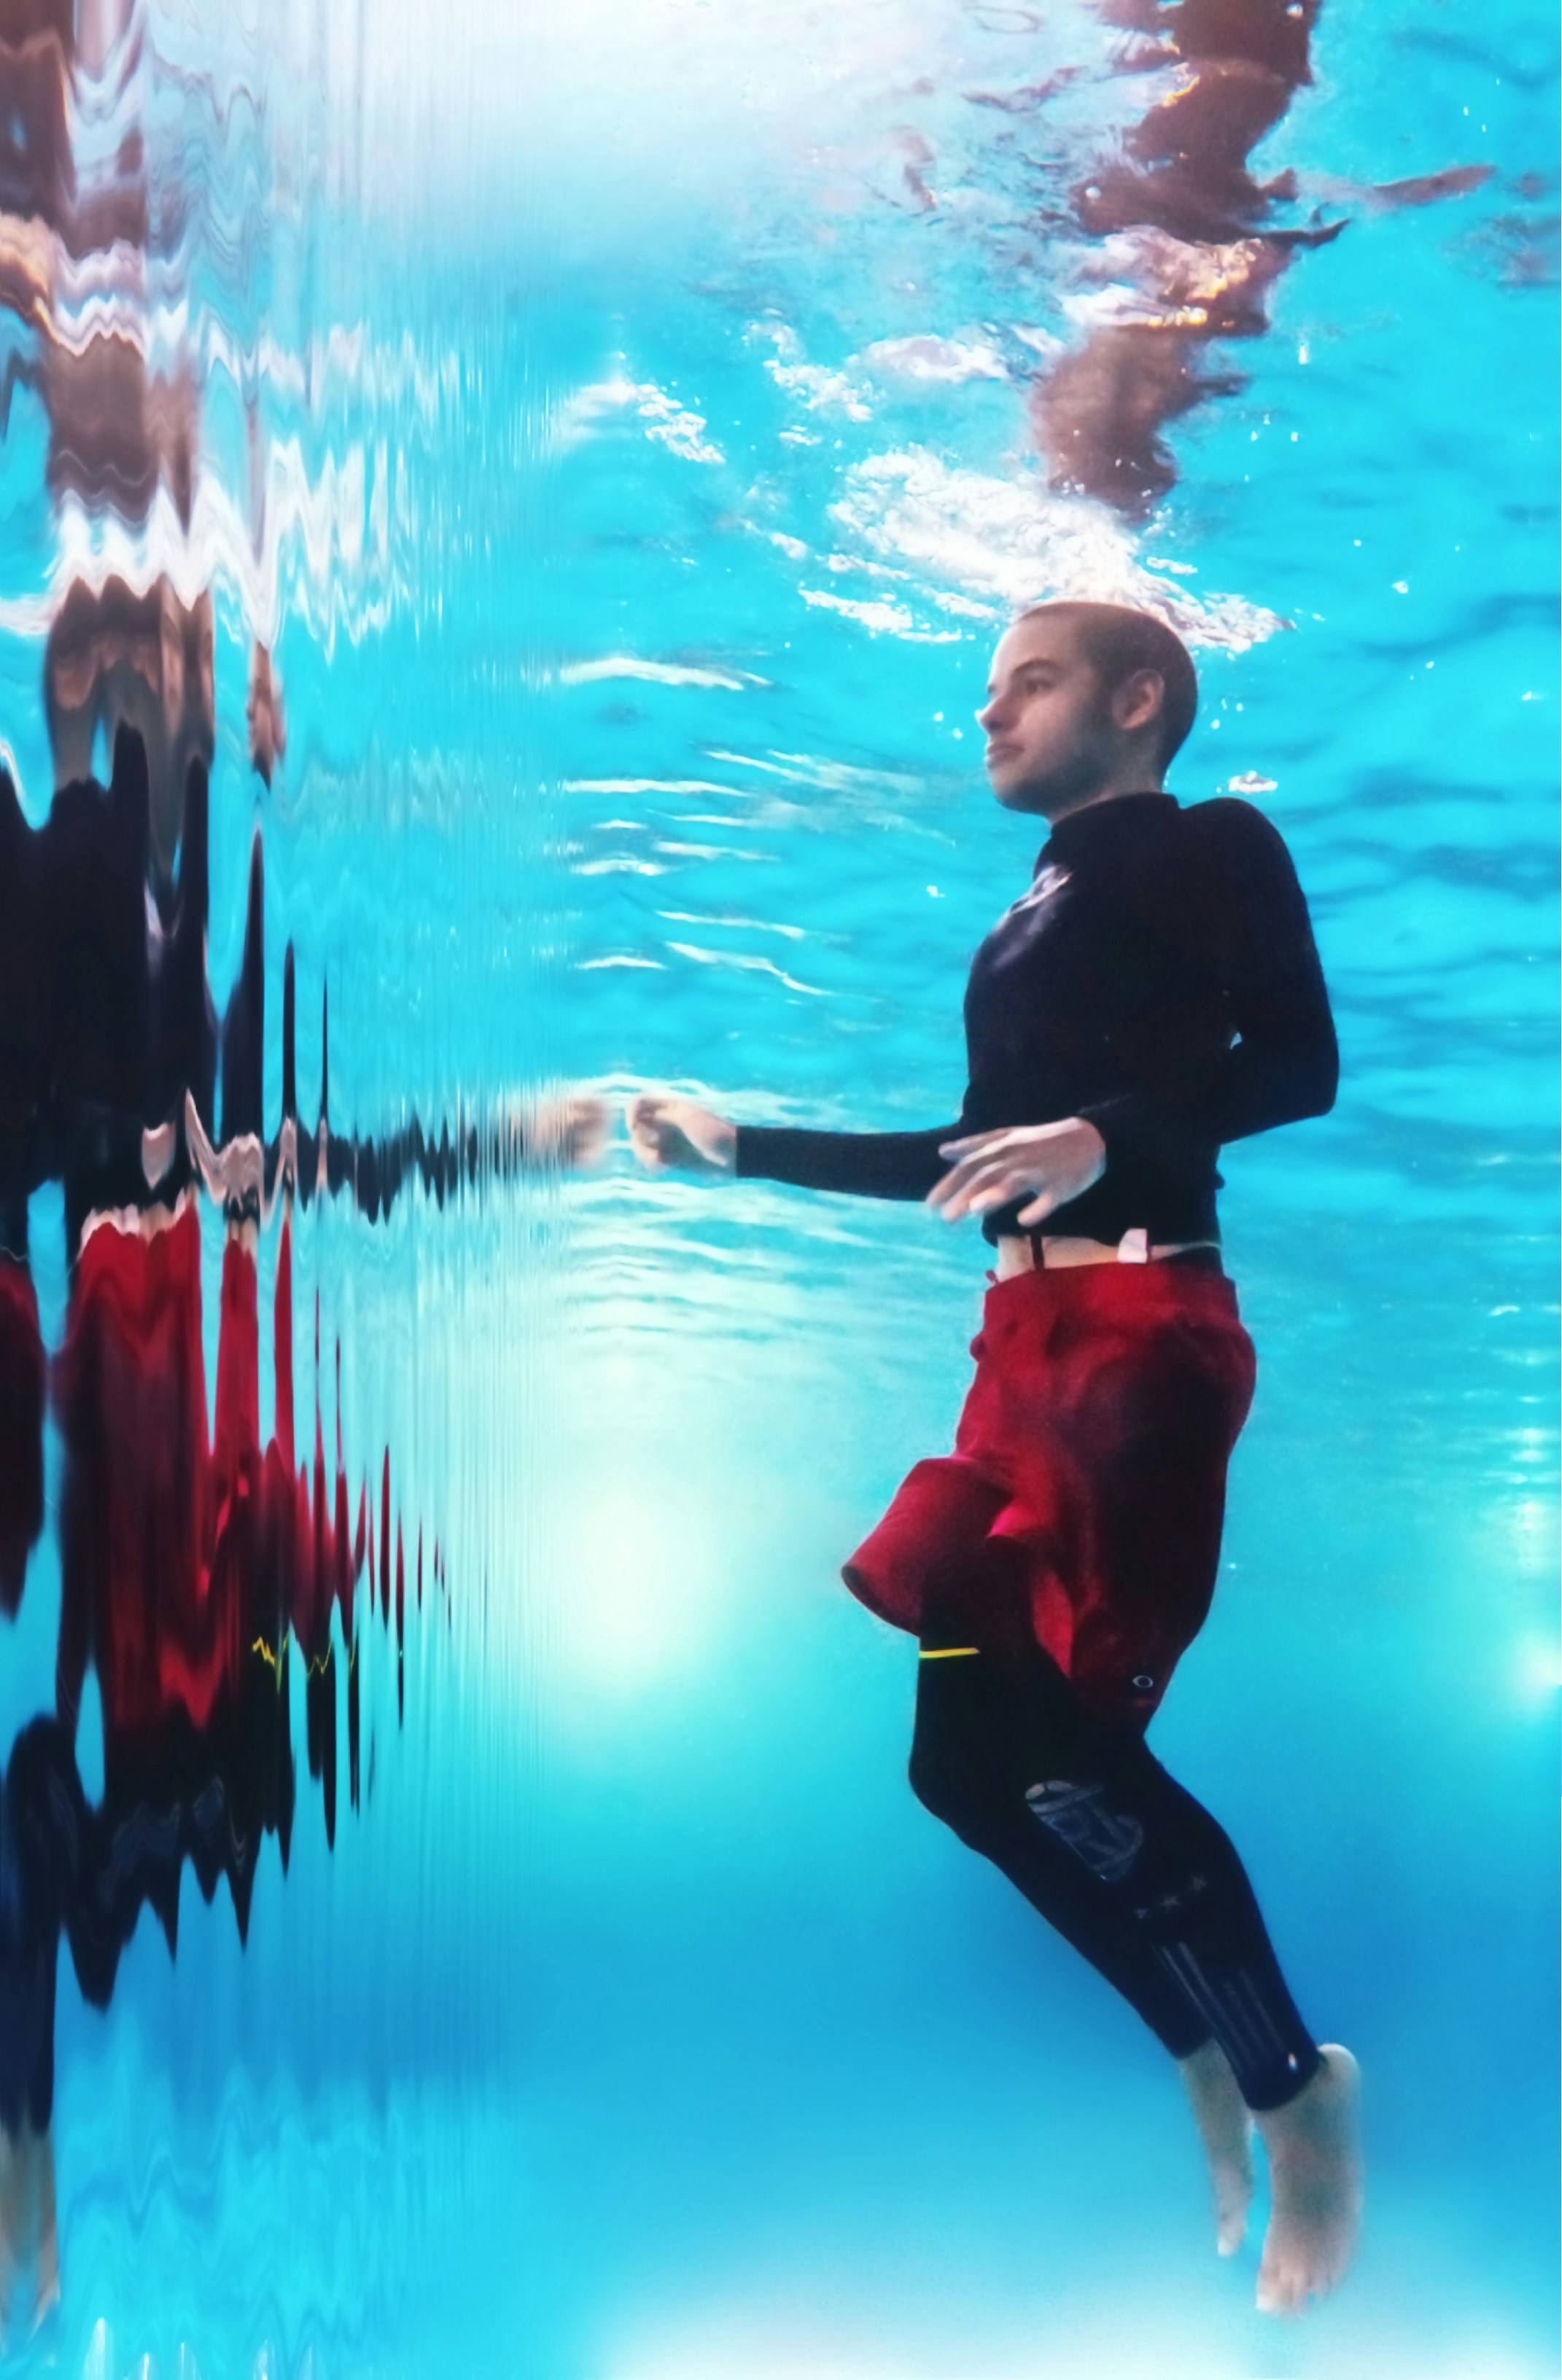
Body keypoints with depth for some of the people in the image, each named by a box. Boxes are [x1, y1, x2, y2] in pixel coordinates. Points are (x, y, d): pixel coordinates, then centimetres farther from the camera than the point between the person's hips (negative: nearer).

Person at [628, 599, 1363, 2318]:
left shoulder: (1214, 848, 2)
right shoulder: (1027, 920, 22)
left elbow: (1298, 1062, -12)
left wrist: (1107, 1135, -27)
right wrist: (741, 1149, 28)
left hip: (1144, 1333, -8)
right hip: (1025, 1344, 8)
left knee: (1062, 1753, -12)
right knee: (968, 1755, 2)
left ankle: (1296, 2090, 9)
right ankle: (1213, 2062, 19)